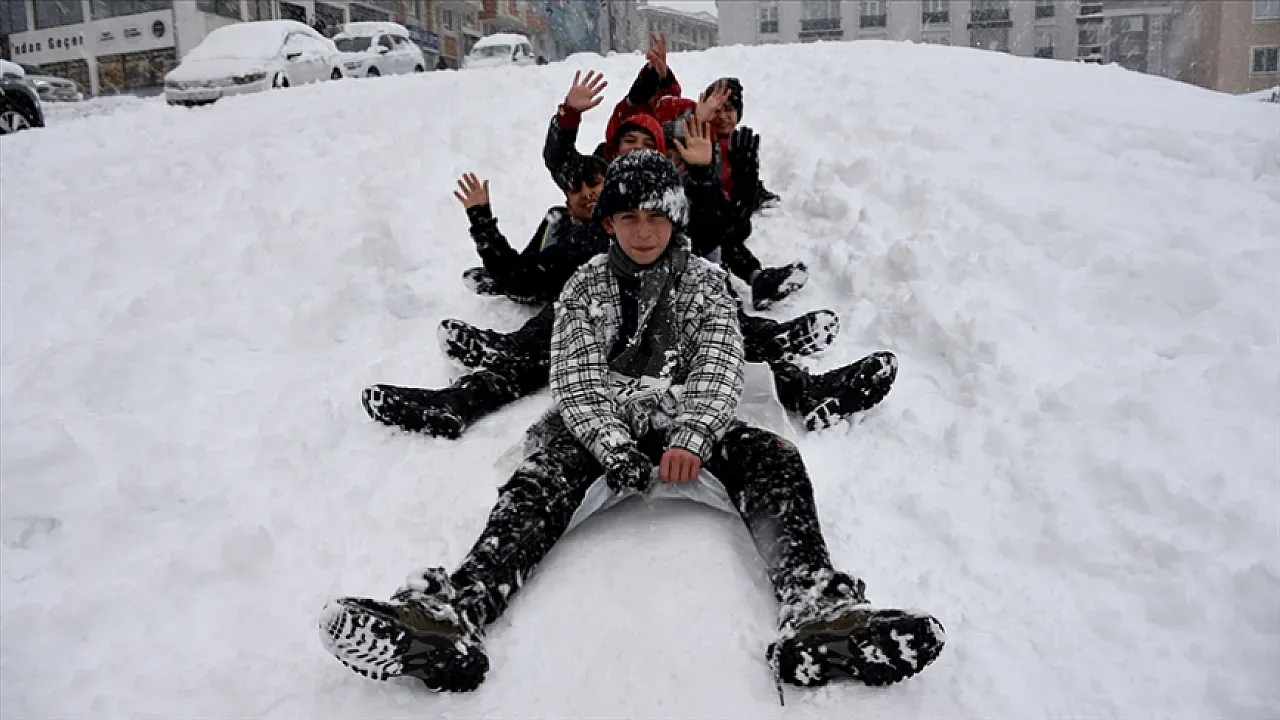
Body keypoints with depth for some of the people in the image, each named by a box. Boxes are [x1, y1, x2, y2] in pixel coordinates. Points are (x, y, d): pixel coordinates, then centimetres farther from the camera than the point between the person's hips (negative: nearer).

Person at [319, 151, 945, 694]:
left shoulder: (705, 282, 12)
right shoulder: (587, 285, 12)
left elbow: (718, 371, -2)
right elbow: (576, 379, 0)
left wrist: (690, 438, -24)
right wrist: (614, 448, -21)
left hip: (687, 430, 1)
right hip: (600, 427, -1)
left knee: (774, 456, -27)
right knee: (546, 473, -33)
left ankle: (818, 614, -48)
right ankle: (450, 612, -54)